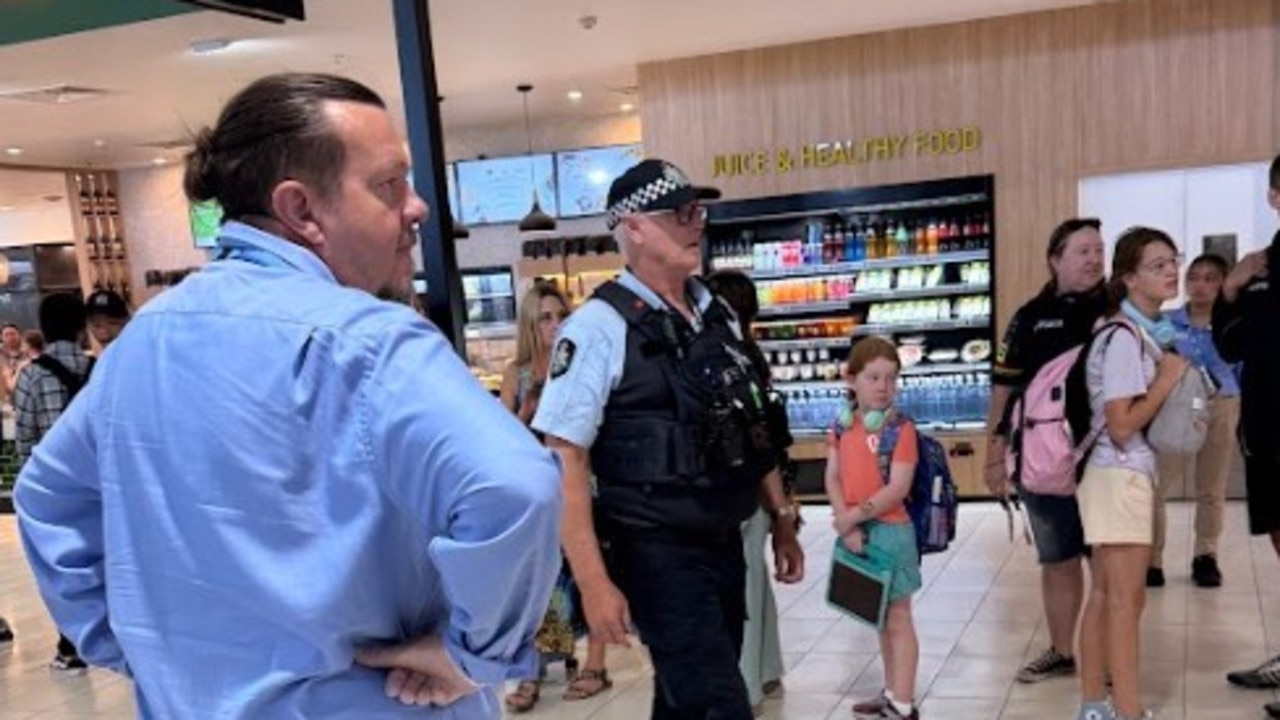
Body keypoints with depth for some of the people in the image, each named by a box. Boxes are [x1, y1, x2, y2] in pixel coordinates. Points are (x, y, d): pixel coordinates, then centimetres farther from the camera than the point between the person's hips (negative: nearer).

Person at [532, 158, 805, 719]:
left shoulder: (718, 316, 9)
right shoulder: (601, 326, -13)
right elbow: (564, 461, -16)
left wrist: (781, 518, 16)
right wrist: (594, 582, -19)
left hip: (725, 543, 7)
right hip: (659, 554, -7)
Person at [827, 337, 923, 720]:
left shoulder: (901, 428, -13)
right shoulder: (842, 427, 5)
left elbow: (898, 488, -19)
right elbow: (832, 478, 1)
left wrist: (854, 516, -17)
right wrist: (846, 525, -11)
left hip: (889, 531, -6)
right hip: (855, 533, 6)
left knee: (897, 619, 3)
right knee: (879, 618, 18)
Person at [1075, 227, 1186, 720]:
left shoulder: (1146, 331, 13)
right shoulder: (1124, 337, -17)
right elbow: (1121, 426, -21)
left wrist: (1168, 379, 2)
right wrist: (1168, 379, -14)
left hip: (1126, 477, 9)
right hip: (1120, 478, -9)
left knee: (1105, 596, 13)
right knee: (1126, 600, -5)